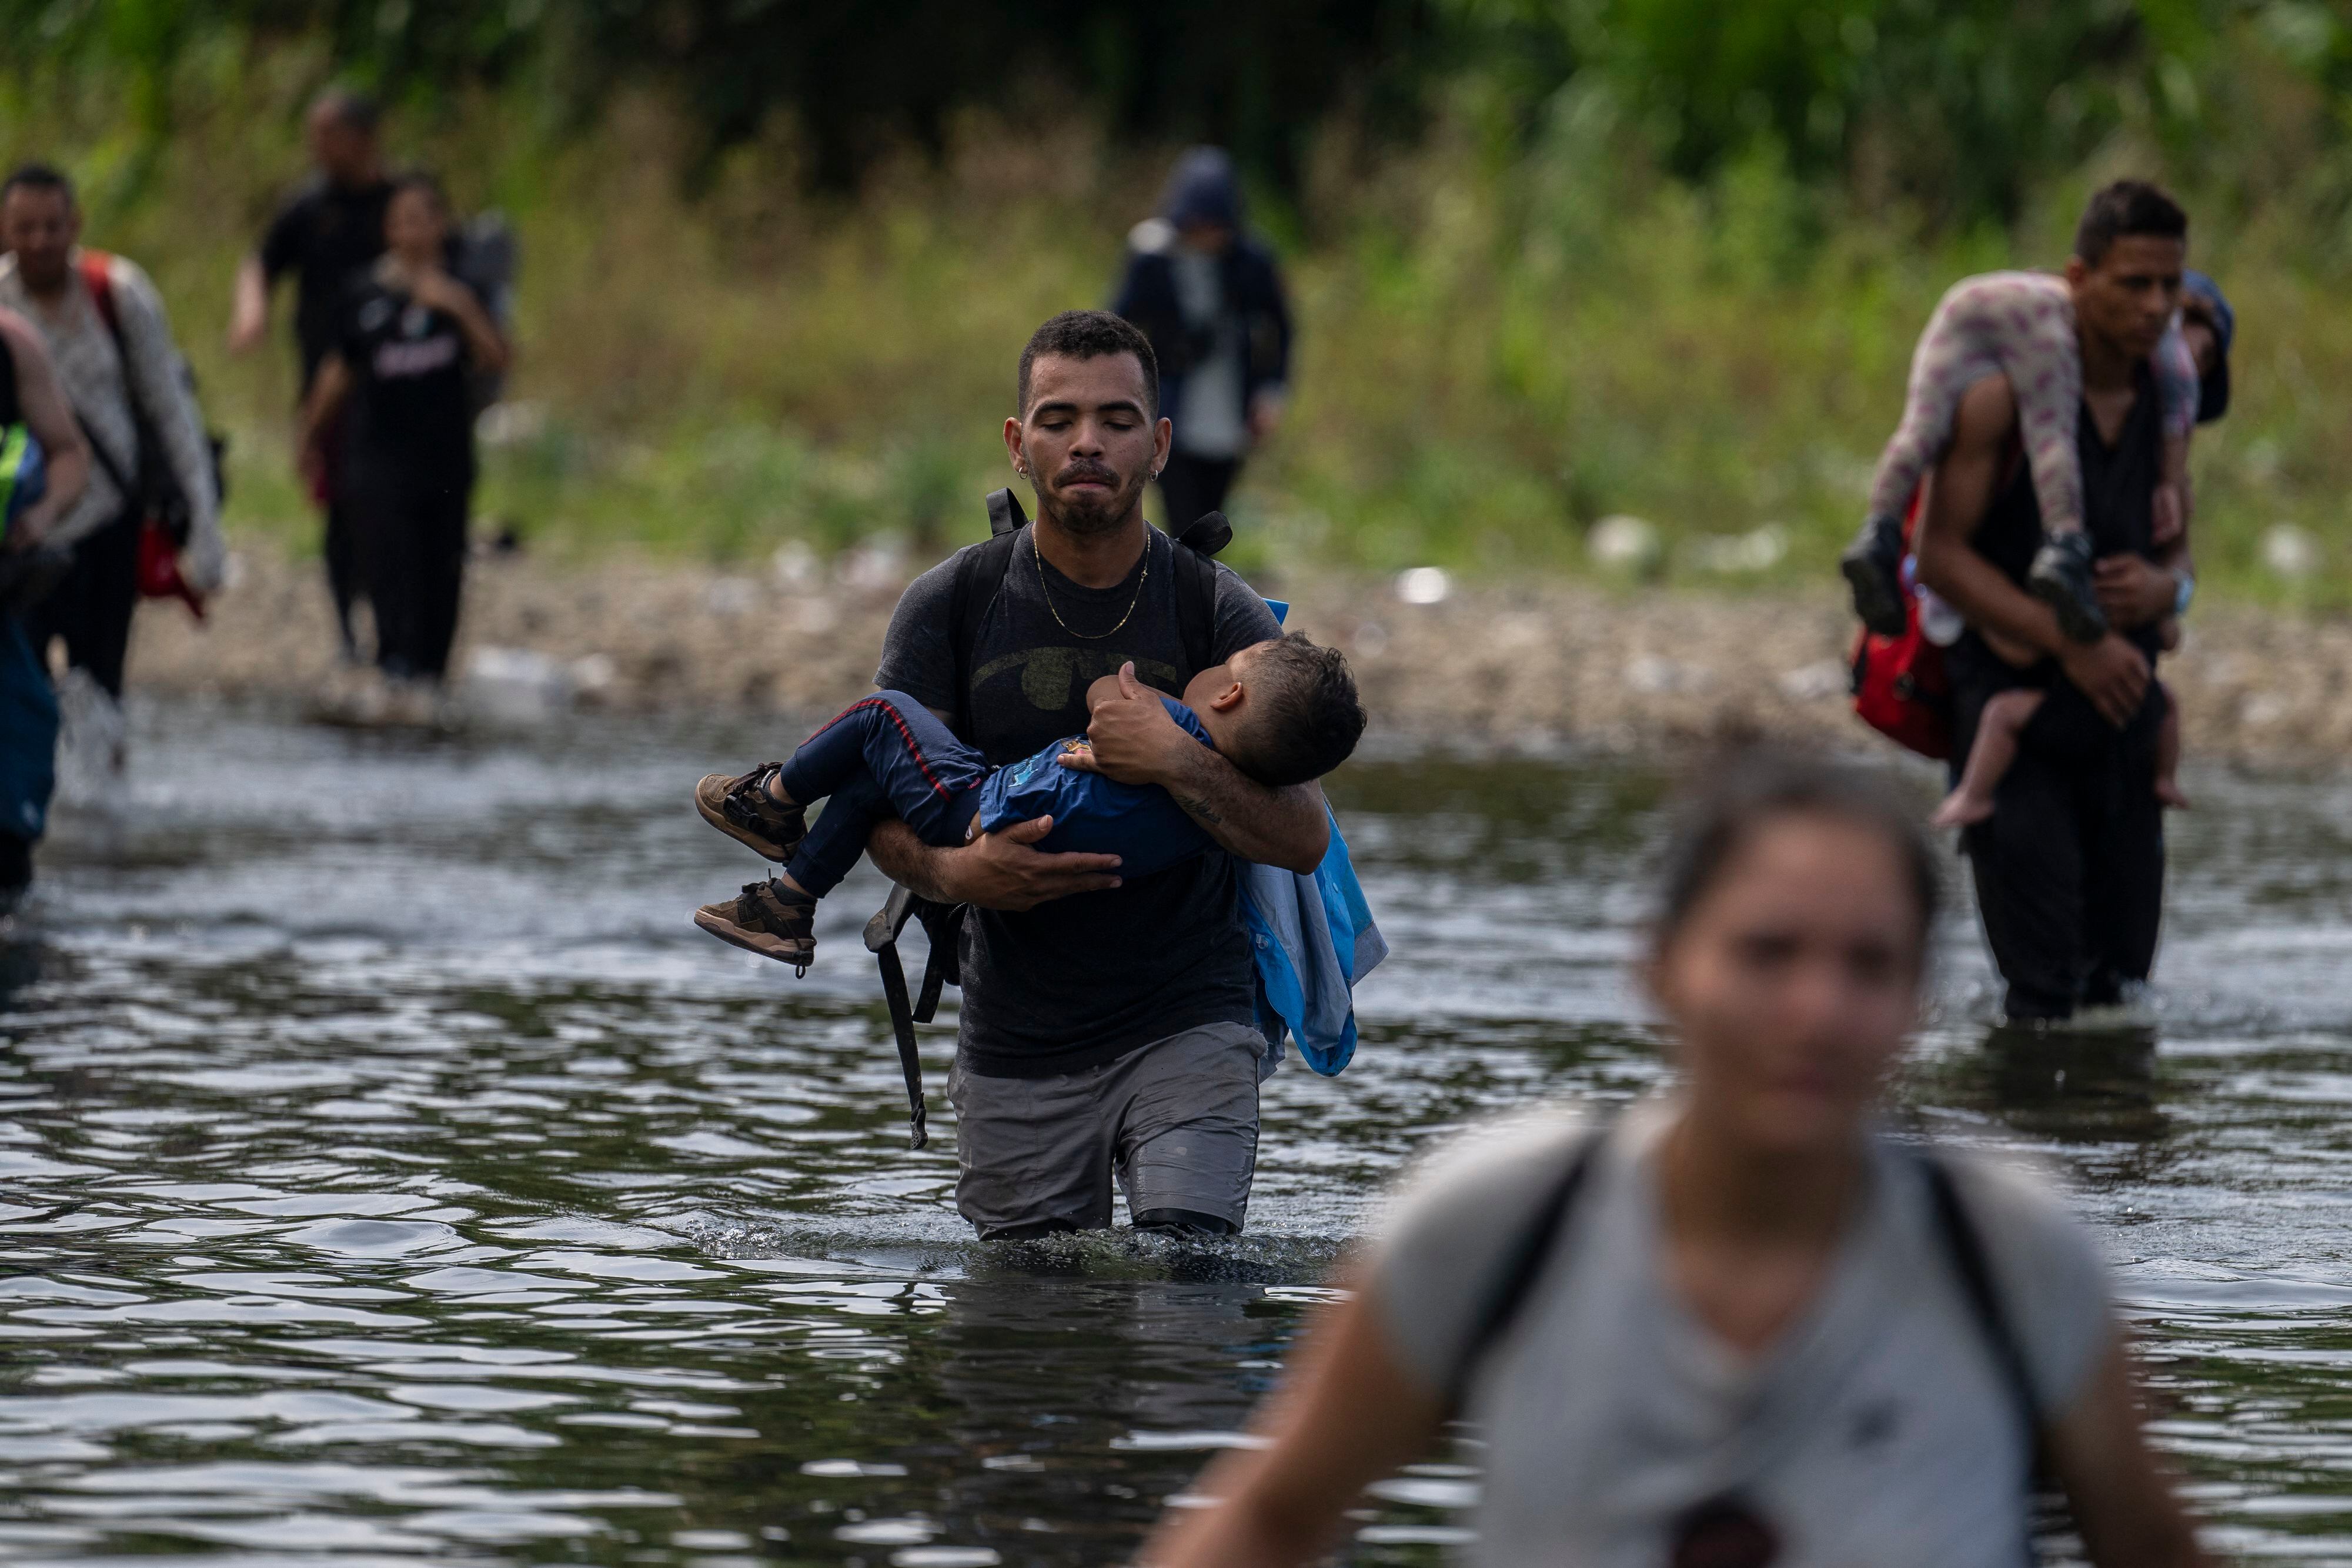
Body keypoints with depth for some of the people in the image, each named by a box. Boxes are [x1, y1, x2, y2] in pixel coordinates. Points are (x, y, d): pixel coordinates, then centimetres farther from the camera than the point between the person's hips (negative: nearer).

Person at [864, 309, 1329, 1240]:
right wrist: (952, 873, -22)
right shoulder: (951, 606, 1)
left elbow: (1305, 839, -9)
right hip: (1016, 1047, 2)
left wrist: (1177, 763, -26)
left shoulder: (1215, 613, -3)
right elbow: (883, 807, 1)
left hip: (1187, 1026, -2)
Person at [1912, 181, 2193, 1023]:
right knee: (2044, 993, -14)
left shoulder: (2165, 401, 7)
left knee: (2121, 985, 6)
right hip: (2014, 694, -5)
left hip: (2122, 703, 6)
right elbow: (1939, 553, -14)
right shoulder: (2005, 392, -11)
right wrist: (2072, 645, -20)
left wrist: (2163, 589, -8)